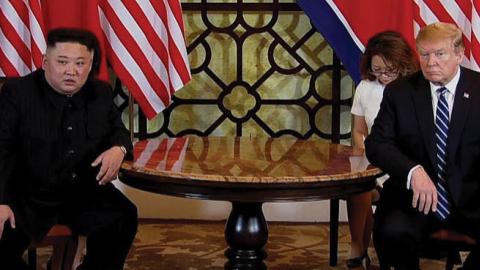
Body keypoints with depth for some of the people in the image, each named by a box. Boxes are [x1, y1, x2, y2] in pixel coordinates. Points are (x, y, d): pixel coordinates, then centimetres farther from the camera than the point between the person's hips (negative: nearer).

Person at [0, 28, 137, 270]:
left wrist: (118, 149, -9)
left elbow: (118, 130, 19)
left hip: (85, 192, 4)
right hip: (29, 195, -3)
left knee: (124, 217, -18)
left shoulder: (101, 92, 5)